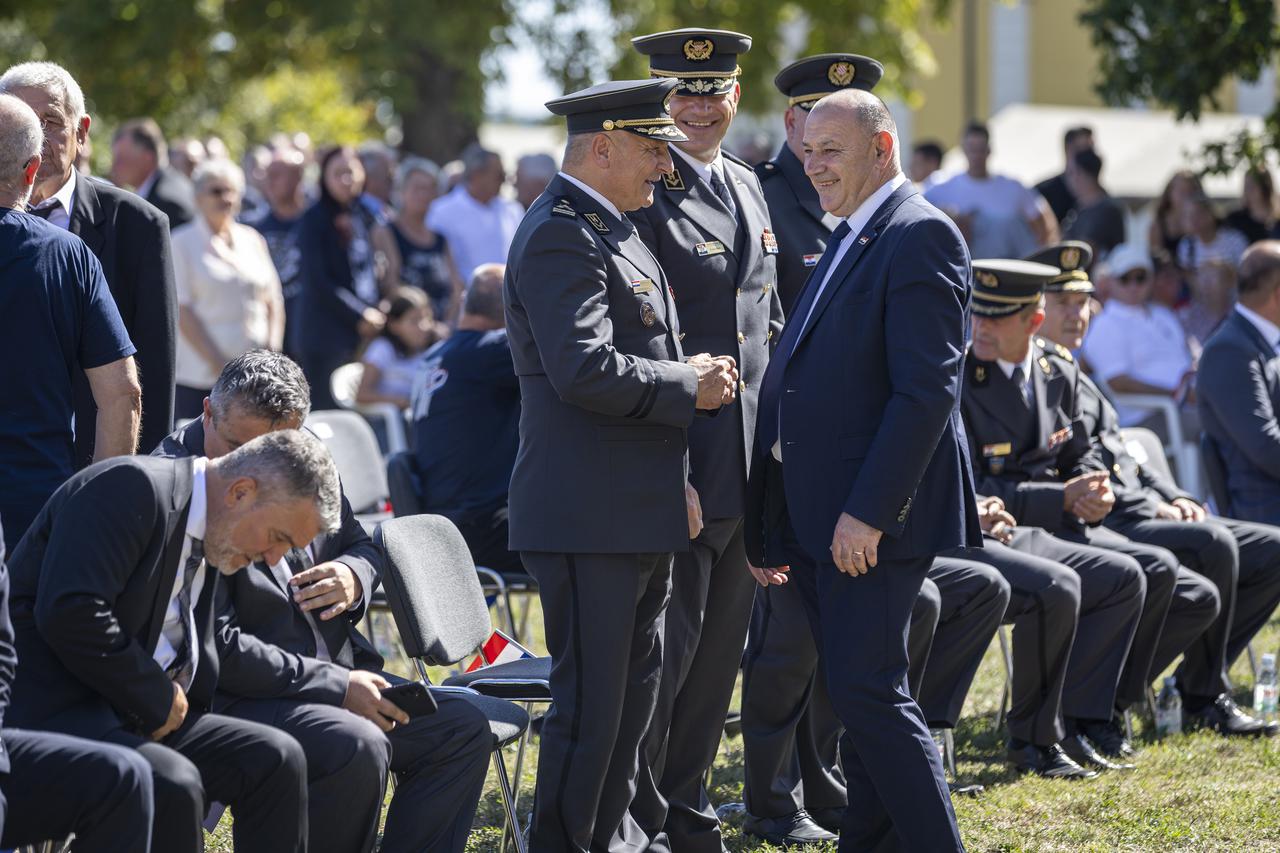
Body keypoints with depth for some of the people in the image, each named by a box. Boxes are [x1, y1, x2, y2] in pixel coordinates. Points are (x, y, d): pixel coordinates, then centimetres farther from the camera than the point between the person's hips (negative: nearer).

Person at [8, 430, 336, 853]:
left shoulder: (209, 538, 15)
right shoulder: (131, 488, -15)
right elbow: (69, 612, -26)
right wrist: (159, 699, -16)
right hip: (46, 711, -9)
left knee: (275, 759, -4)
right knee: (172, 784, -31)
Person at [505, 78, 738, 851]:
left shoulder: (612, 231, 18)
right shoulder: (561, 237, -15)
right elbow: (585, 370, -26)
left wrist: (692, 372, 11)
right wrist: (690, 386, -15)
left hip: (639, 511, 11)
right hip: (590, 518, -11)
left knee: (635, 689, 18)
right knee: (591, 700, -6)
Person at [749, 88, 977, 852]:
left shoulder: (920, 236, -11)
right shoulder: (847, 243, 19)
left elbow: (927, 389, -19)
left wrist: (867, 513, -23)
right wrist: (769, 524, 17)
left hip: (874, 518, -9)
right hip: (818, 519, 9)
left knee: (867, 690, -11)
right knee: (859, 698, 12)